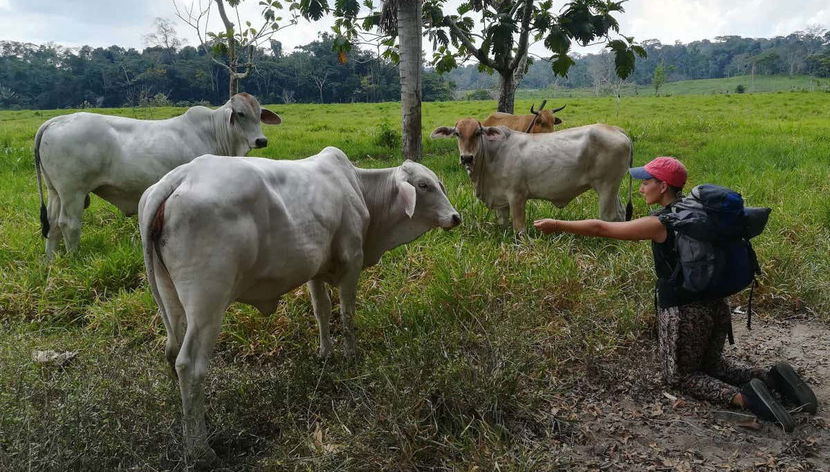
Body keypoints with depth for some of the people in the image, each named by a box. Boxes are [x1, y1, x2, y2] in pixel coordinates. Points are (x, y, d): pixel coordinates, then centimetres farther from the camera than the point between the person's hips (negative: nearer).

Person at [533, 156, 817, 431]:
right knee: (710, 364, 28)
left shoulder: (660, 224, -17)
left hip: (684, 313, -7)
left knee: (680, 375, 12)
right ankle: (771, 377, 5)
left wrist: (557, 225, -5)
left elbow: (600, 228, -15)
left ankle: (742, 397, -11)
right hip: (717, 305, 8)